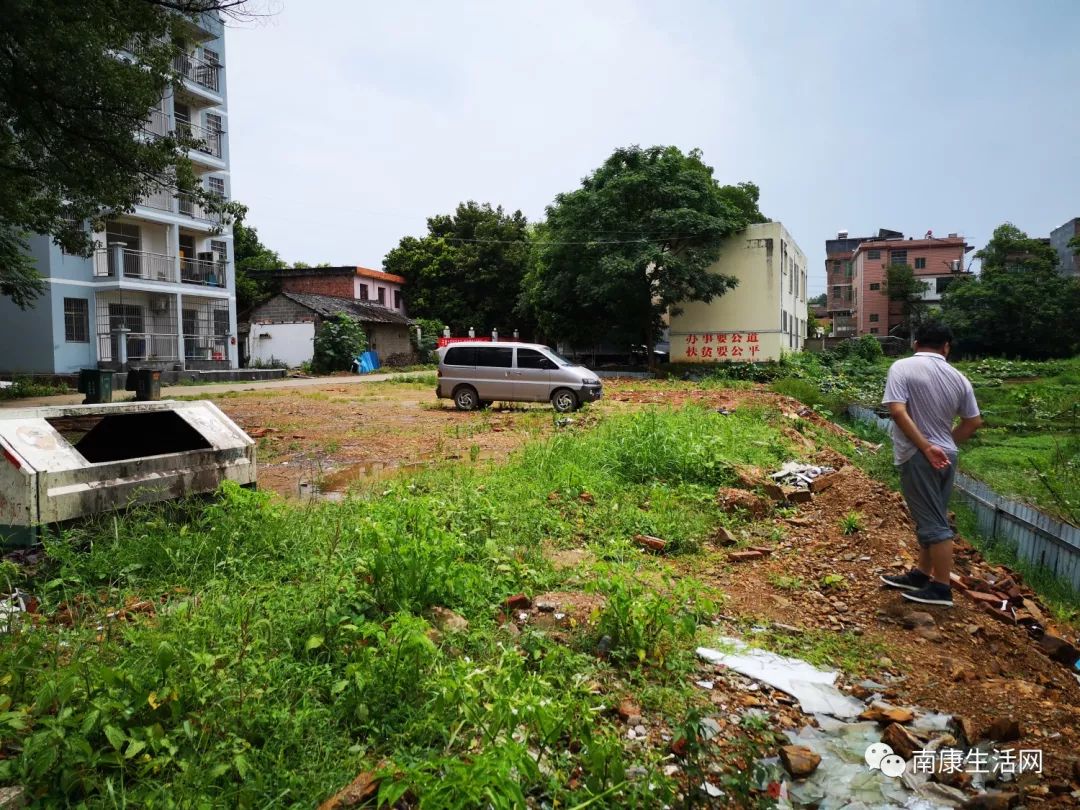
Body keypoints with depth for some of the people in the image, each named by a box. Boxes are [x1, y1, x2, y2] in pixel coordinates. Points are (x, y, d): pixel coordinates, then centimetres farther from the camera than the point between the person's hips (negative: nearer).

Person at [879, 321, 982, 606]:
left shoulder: (902, 368, -9)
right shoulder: (957, 377, 7)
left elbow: (897, 411, -21)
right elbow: (973, 422, 10)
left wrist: (926, 447, -18)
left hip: (917, 457, -6)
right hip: (946, 457, 6)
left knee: (932, 522, -2)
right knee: (934, 518, 15)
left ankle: (941, 588, 5)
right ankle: (921, 575, 27)